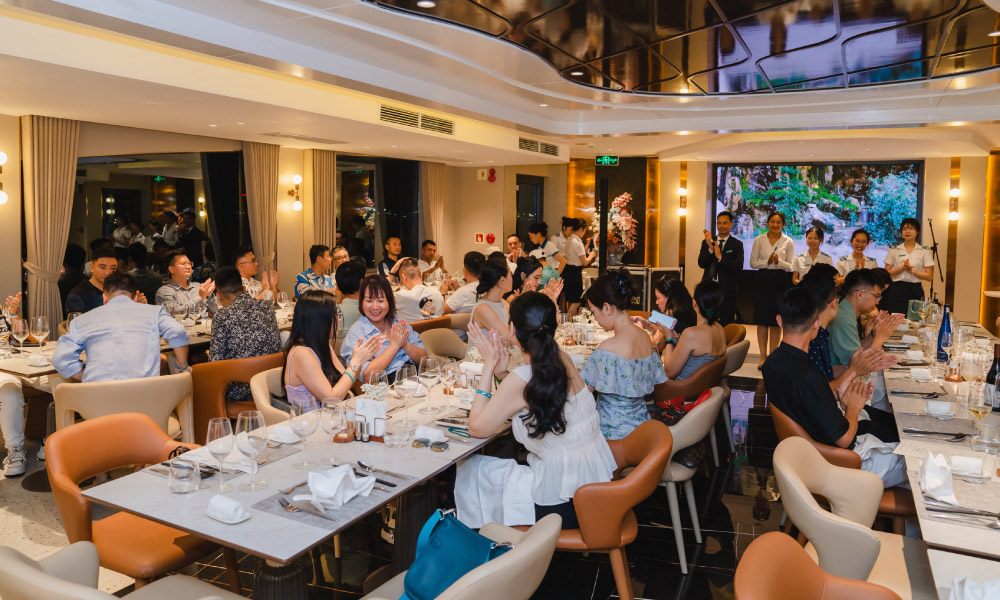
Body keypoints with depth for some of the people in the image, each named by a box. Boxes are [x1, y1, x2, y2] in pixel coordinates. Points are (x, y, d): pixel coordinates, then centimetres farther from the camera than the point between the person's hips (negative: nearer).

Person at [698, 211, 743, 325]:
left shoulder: (737, 244, 2)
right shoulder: (706, 242, 8)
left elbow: (739, 266, -10)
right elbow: (701, 264, -1)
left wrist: (720, 257, -21)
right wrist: (710, 248, -16)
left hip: (726, 291, -2)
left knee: (726, 325, 1)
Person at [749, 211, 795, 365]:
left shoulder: (788, 242, 4)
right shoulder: (759, 240, 4)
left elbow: (790, 266, 3)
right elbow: (753, 263, 3)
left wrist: (778, 261, -16)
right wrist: (767, 261, -13)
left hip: (780, 281, 0)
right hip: (762, 280, 0)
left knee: (776, 321, 3)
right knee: (762, 319, -1)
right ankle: (763, 357, 7)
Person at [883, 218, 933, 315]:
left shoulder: (925, 251, 7)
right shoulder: (893, 250, 8)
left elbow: (929, 276, 2)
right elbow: (886, 273, 3)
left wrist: (912, 271, -12)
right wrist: (902, 268, -11)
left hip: (916, 290, 0)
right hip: (898, 290, 0)